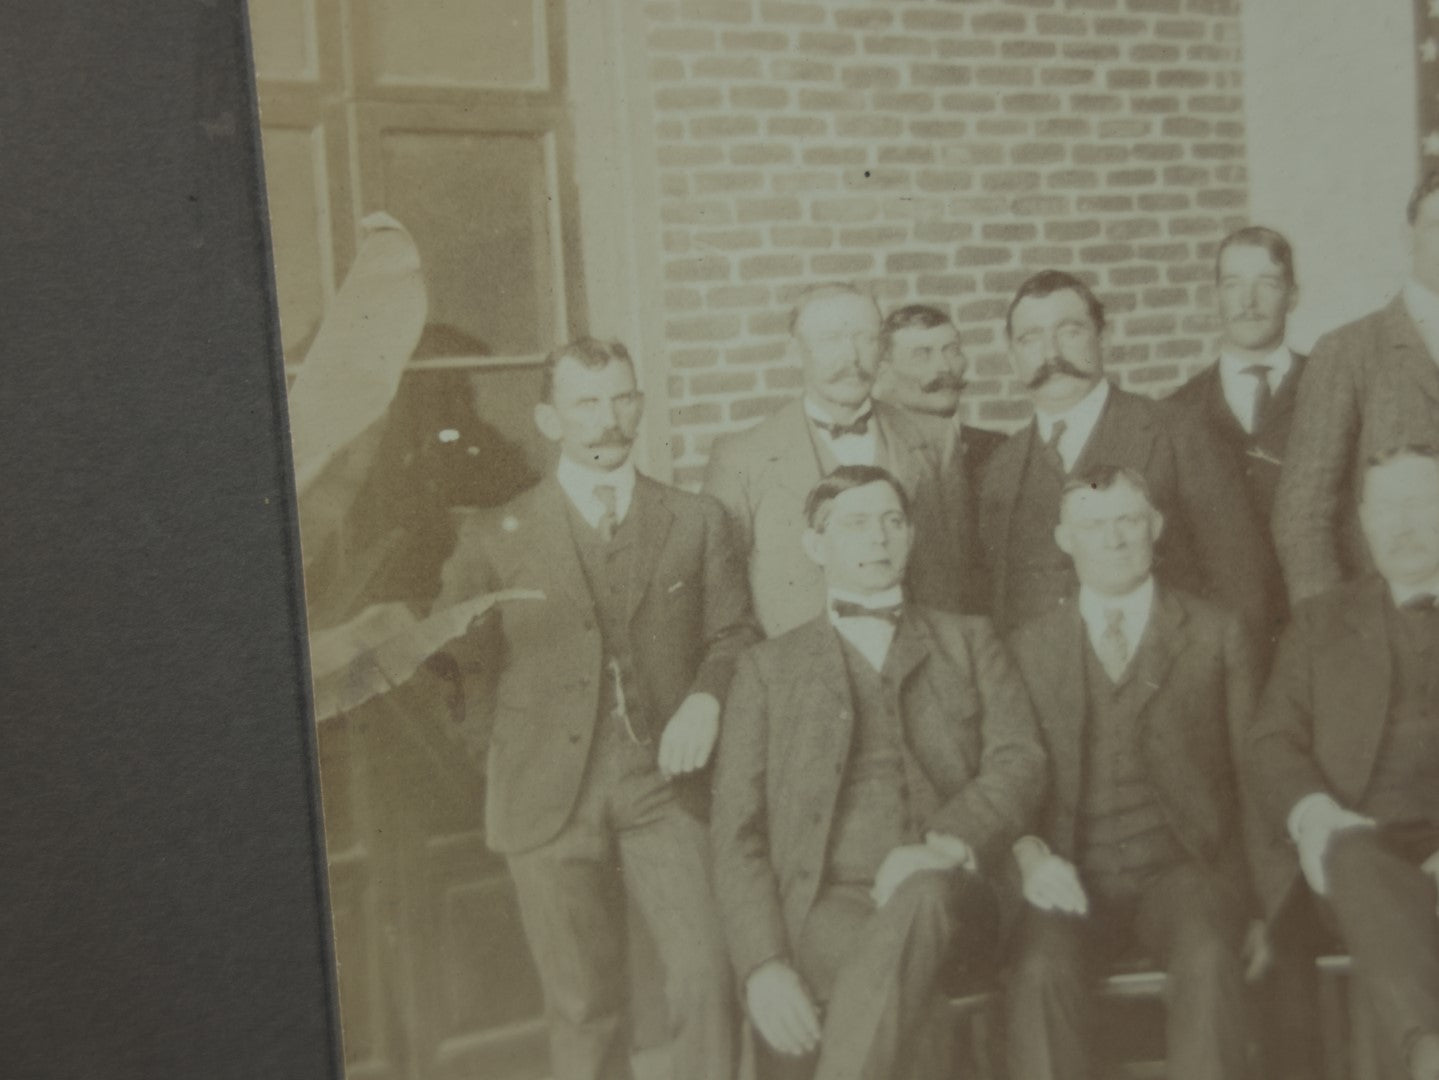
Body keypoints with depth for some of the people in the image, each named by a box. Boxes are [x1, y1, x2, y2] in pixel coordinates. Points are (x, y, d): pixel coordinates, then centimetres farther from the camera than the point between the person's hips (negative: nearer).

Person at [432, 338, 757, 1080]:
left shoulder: (696, 522, 9)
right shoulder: (496, 540, 4)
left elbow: (733, 634, 11)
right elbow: (458, 664, 9)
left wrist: (705, 698, -6)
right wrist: (489, 767, 4)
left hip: (662, 786, 1)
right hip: (550, 797, 0)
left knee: (706, 976, -12)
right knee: (583, 1006, 7)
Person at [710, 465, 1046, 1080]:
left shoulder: (967, 642, 22)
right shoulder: (768, 668, 18)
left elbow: (1019, 761, 6)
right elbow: (735, 833, 10)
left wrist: (947, 844, -16)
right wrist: (764, 965, -8)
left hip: (943, 898, 1)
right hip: (824, 903, -1)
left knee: (918, 895, -37)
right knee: (890, 973, -36)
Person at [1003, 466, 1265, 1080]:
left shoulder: (1218, 635, 14)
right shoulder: (1029, 648, 15)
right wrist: (1029, 856, -11)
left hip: (1184, 870, 0)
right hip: (1074, 881, 1)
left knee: (1208, 957, -34)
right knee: (1040, 970, -31)